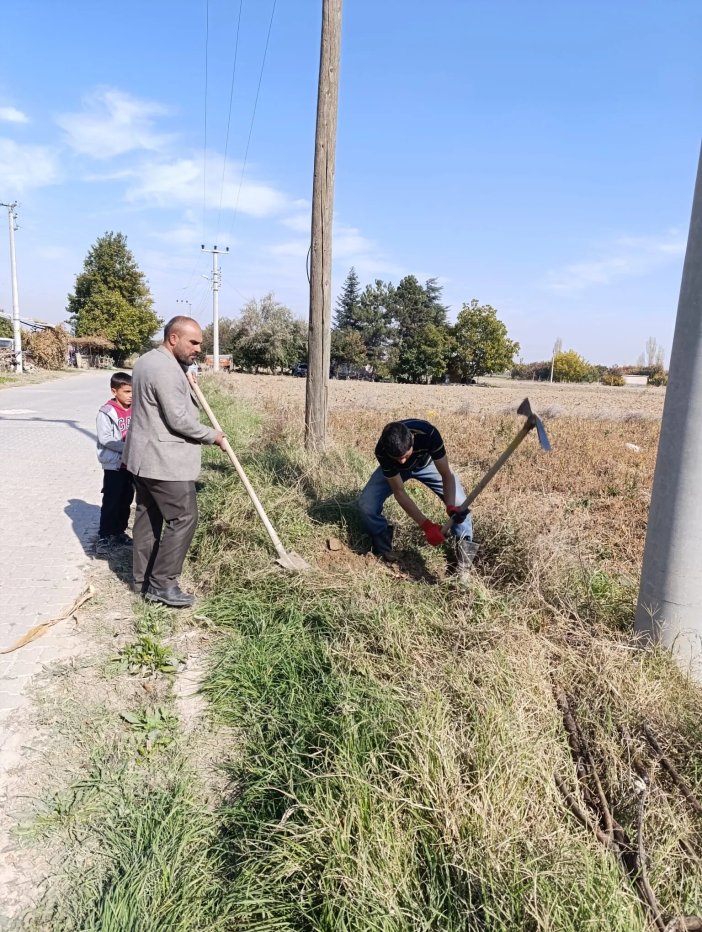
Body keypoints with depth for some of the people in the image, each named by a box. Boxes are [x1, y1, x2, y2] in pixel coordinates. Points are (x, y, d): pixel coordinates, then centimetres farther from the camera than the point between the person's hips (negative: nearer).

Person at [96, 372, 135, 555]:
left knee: (126, 501, 15)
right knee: (110, 502, -1)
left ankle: (119, 532, 28)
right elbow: (105, 438, -18)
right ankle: (104, 536, 8)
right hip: (114, 465, -5)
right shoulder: (107, 412, -12)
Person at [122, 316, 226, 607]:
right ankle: (162, 583, 1)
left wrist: (185, 381, 14)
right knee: (183, 518, -5)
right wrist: (212, 436, -9)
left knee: (148, 516, 15)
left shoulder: (147, 360, 14)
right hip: (164, 461, -11)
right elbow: (179, 420, -22)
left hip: (144, 457, 11)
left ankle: (142, 578, 24)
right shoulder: (166, 370, -20)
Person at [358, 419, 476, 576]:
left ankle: (464, 550, 3)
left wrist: (451, 506, -48)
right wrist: (427, 526, -37)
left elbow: (446, 475, -31)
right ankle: (383, 547, 3)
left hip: (426, 462, 0)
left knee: (459, 504, -18)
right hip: (392, 468, 0)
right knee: (366, 504, -21)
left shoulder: (428, 433, -42)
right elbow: (399, 492, -31)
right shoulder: (382, 451, -39)